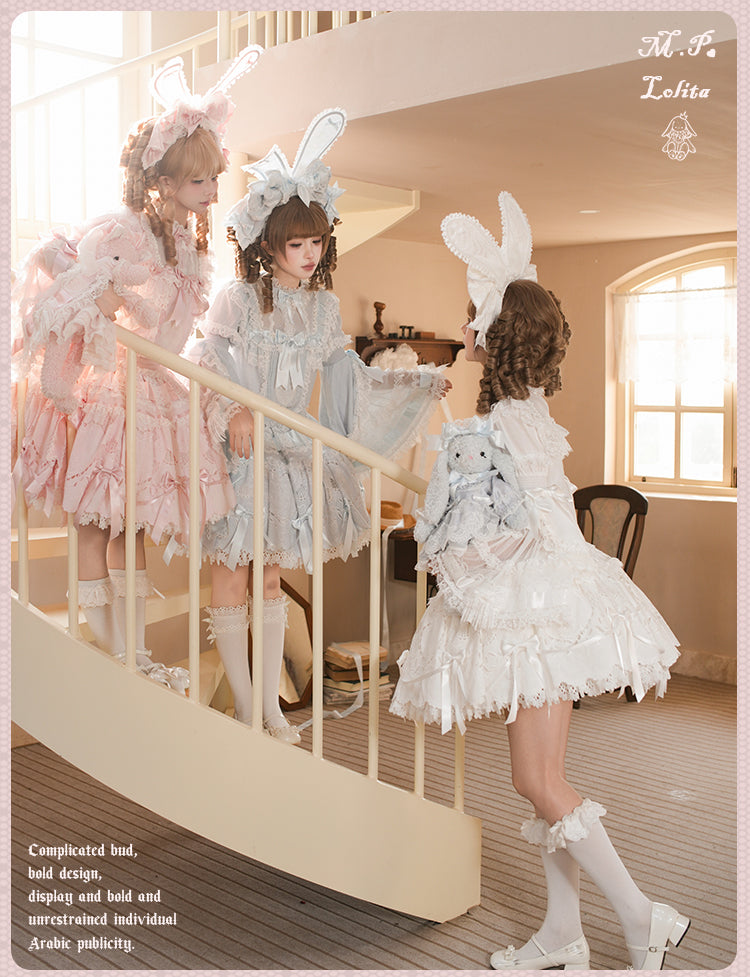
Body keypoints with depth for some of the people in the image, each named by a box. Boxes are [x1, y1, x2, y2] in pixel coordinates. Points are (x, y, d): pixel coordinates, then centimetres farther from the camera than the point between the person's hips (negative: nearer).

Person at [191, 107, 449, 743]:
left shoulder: (324, 307, 8)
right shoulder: (238, 300, -8)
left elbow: (349, 376, 13)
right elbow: (208, 364, -12)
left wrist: (418, 386, 9)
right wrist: (234, 412, -28)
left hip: (291, 452, 5)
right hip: (239, 452, -4)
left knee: (272, 575, 11)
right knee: (232, 576, 1)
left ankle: (272, 706, 20)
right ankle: (245, 708, 14)